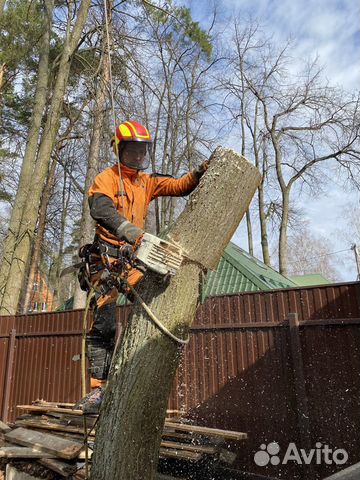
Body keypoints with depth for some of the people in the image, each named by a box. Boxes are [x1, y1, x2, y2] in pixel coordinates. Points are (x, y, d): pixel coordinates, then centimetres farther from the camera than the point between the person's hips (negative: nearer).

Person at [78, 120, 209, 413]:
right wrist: (128, 229, -41)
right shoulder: (107, 178, 0)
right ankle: (99, 389, -2)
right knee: (103, 324, -8)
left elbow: (180, 187, 18)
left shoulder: (147, 182, 20)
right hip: (108, 257, -5)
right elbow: (101, 206, -21)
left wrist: (200, 172, -3)